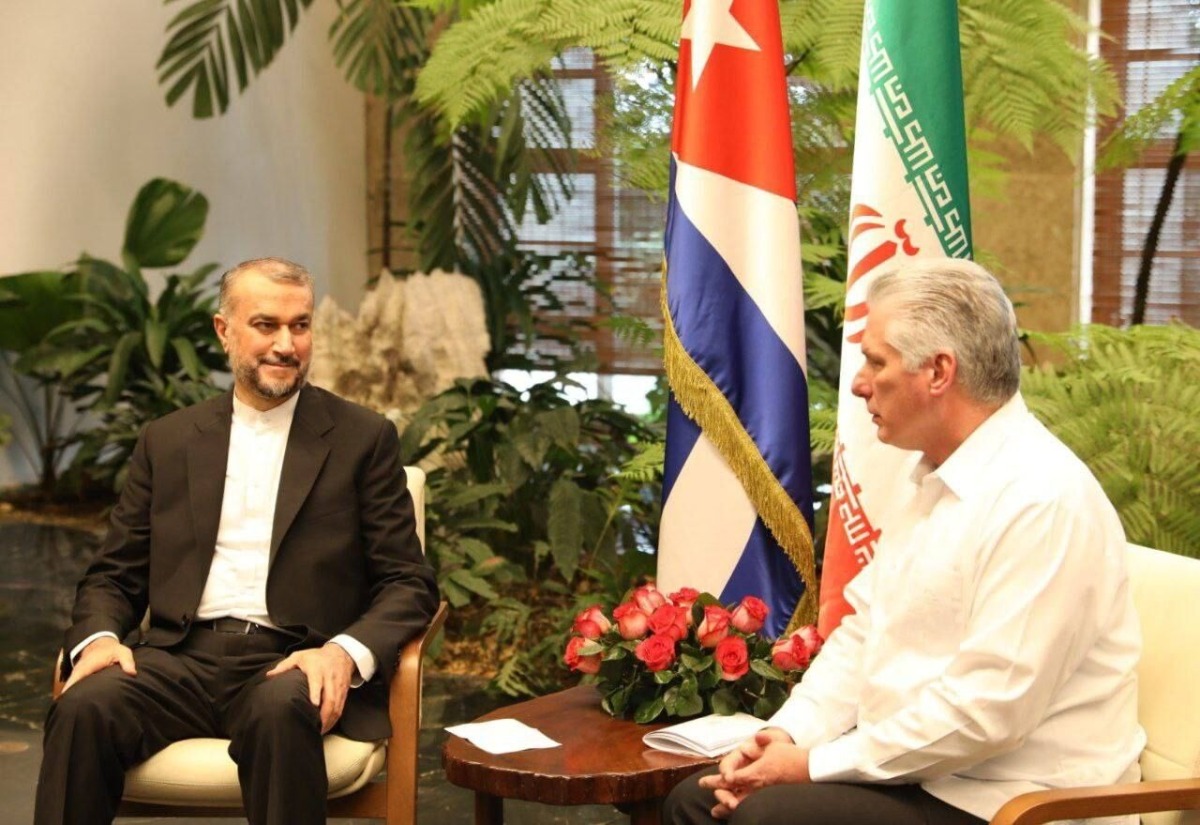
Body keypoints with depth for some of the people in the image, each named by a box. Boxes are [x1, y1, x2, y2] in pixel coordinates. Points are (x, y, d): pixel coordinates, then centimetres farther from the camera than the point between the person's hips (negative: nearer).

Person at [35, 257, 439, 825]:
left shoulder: (364, 438, 8)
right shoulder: (167, 441, 16)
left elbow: (409, 584, 4)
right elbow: (113, 576, 17)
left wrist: (346, 652, -16)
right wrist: (99, 637, -6)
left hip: (294, 664, -2)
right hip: (180, 659, 2)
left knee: (280, 710, -37)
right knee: (84, 708, -29)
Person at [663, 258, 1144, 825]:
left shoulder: (1043, 501, -21)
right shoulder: (927, 476, 11)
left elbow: (988, 709, -25)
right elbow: (863, 631, 15)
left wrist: (815, 766, -18)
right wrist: (787, 735, -2)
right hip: (903, 766, 9)